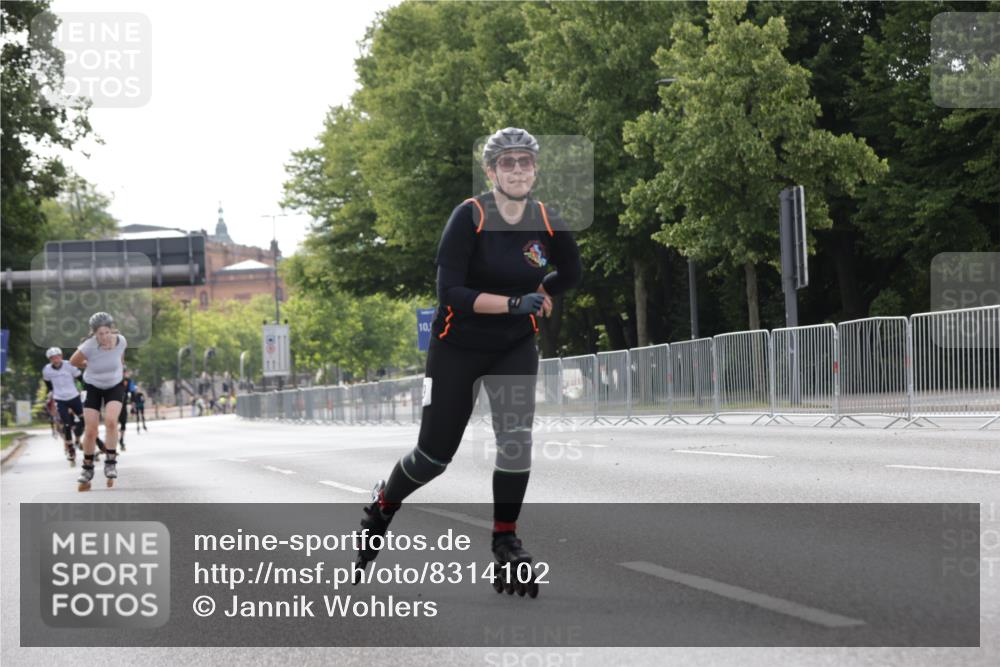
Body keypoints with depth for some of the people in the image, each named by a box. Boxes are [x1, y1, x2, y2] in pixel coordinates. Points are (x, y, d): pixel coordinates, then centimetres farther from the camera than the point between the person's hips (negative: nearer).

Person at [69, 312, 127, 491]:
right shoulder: (89, 346, -28)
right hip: (93, 387, -1)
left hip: (115, 386, 1)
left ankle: (110, 463, -11)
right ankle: (87, 469, 17)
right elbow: (73, 361, -8)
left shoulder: (120, 341, -19)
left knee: (111, 420, -24)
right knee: (90, 431, -3)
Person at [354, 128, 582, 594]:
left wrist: (536, 297, 2)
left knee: (516, 436, -19)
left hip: (515, 349, 3)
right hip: (457, 348, -3)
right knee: (435, 455, 4)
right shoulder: (469, 217, -19)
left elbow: (570, 274, 14)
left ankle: (505, 538, -1)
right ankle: (382, 504, 35)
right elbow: (450, 292, -25)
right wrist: (513, 303, -32)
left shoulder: (547, 223, -6)